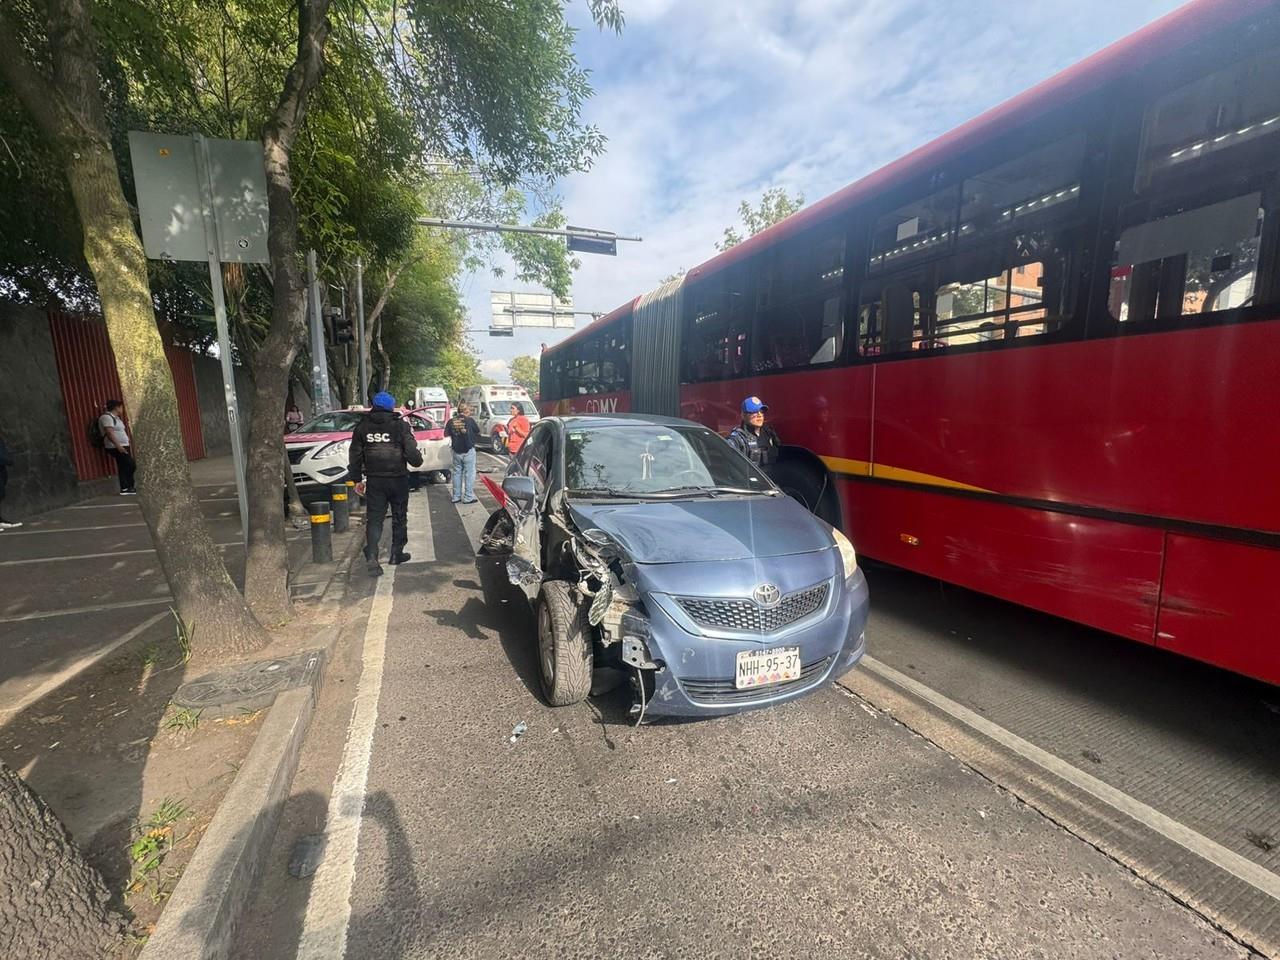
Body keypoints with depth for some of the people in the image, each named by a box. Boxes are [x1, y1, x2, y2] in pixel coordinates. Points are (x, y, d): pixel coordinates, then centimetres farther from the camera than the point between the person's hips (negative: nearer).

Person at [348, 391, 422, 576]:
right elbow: (411, 452, -10)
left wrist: (357, 478, 15)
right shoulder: (400, 425, -8)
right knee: (399, 517, 14)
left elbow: (355, 455, 7)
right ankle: (397, 553, 23)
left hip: (374, 480, 2)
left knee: (374, 519, 3)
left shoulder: (362, 426, 3)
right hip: (397, 479, -2)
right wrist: (418, 460, 12)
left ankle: (371, 558, -9)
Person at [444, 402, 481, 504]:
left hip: (456, 452, 4)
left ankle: (456, 496, 19)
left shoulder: (451, 421, -2)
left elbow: (446, 434, 2)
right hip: (468, 451, -4)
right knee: (469, 474, 2)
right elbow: (478, 432, -1)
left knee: (457, 473, 14)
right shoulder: (469, 420, -11)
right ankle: (468, 497, 3)